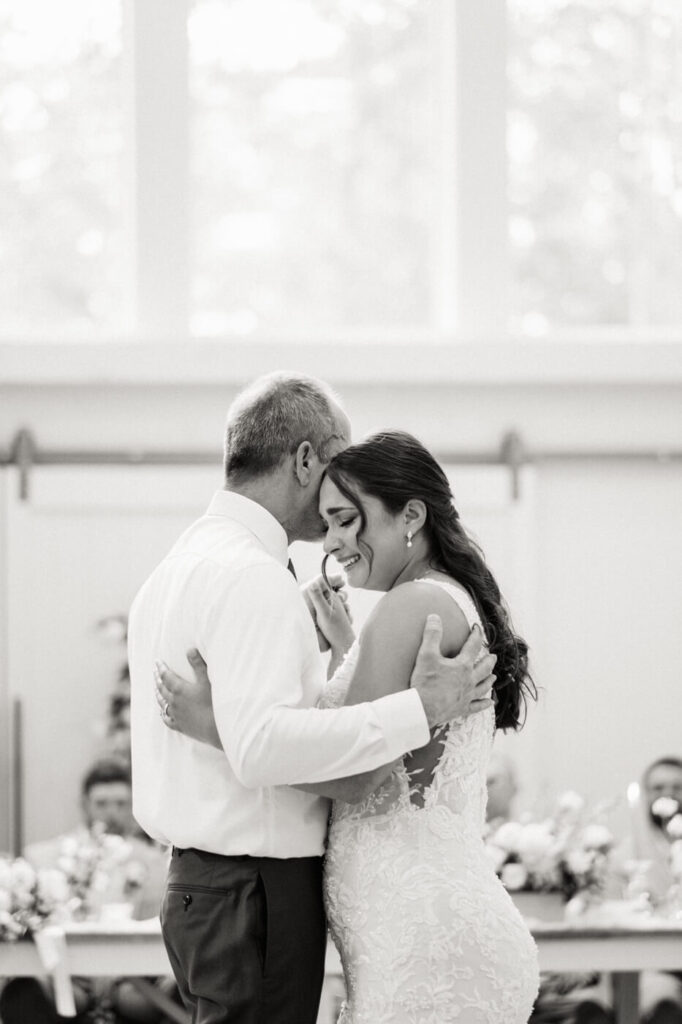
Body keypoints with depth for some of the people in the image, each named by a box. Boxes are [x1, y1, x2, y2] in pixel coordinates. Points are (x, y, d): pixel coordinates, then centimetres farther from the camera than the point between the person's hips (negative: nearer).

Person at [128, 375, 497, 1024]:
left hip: (199, 878, 10)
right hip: (255, 891, -10)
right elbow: (260, 747, -28)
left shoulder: (180, 565, 16)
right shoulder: (252, 577, -16)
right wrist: (419, 709, -24)